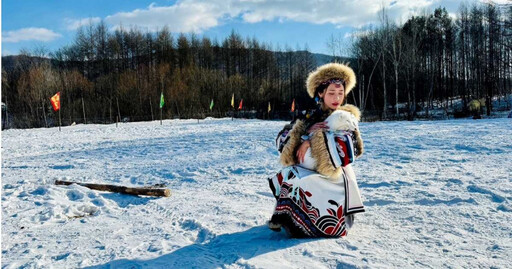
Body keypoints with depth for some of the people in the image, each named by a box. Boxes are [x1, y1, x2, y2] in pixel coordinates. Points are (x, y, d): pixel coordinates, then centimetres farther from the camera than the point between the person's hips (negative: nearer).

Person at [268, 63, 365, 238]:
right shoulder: (309, 117, 9)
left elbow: (352, 148, -15)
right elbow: (281, 140, 1)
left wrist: (314, 139, -19)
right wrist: (306, 131, -16)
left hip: (334, 178, -3)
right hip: (307, 173, 3)